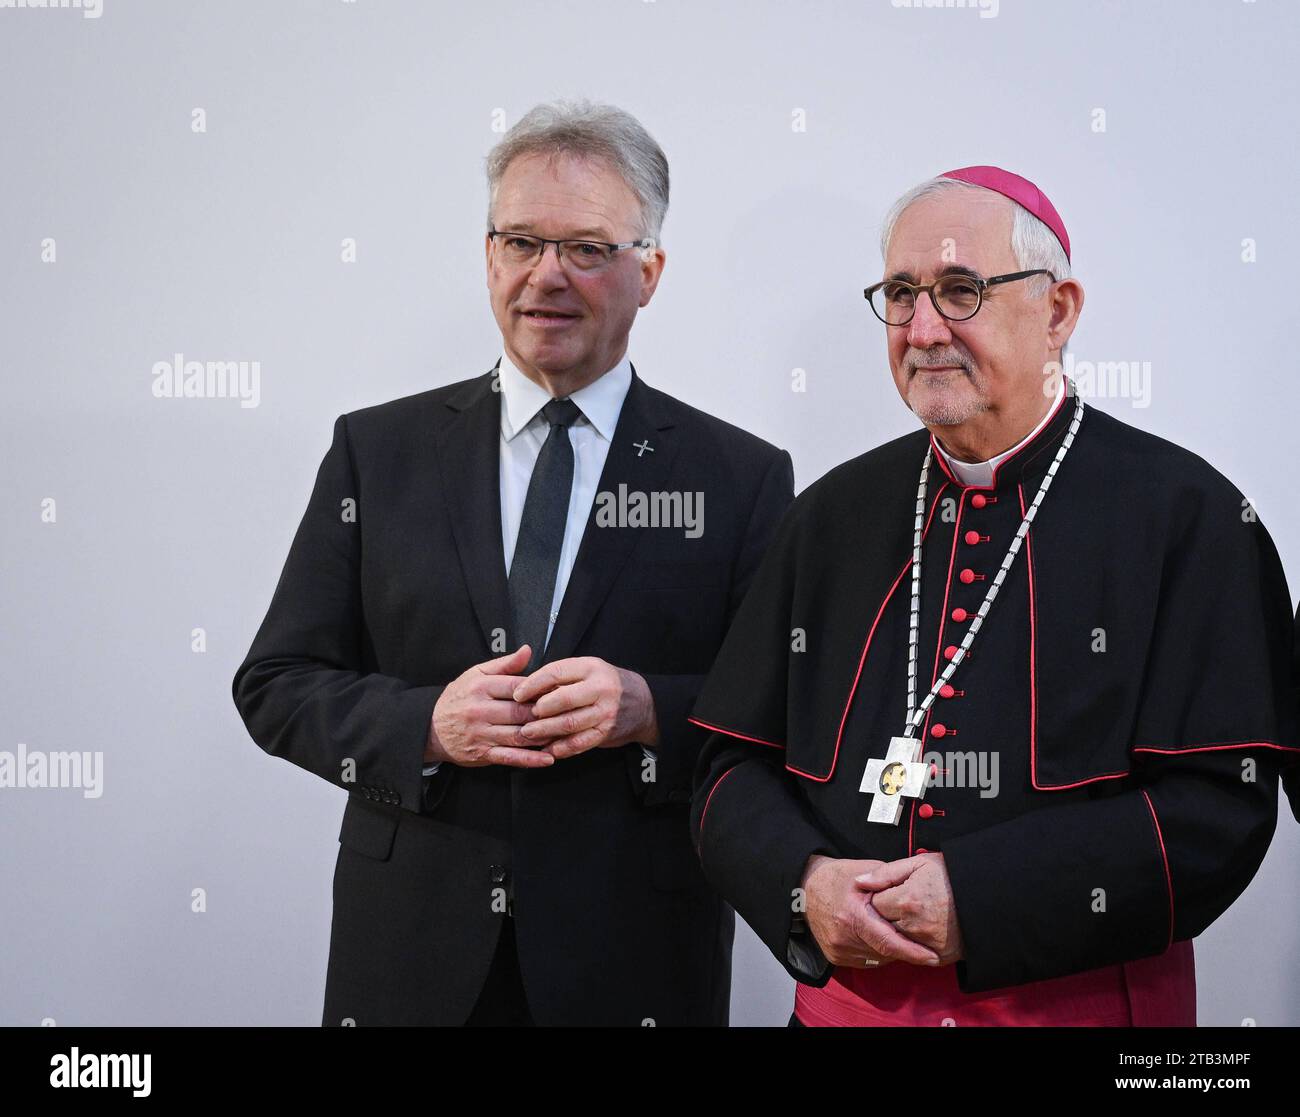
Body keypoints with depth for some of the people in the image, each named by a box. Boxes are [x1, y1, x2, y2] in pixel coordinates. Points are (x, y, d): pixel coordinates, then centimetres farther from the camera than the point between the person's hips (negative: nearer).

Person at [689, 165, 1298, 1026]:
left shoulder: (1187, 515, -8)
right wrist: (804, 884, -14)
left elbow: (1219, 805, -14)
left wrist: (980, 900, -21)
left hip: (1086, 1002, -3)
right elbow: (734, 769, 6)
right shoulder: (834, 517, 5)